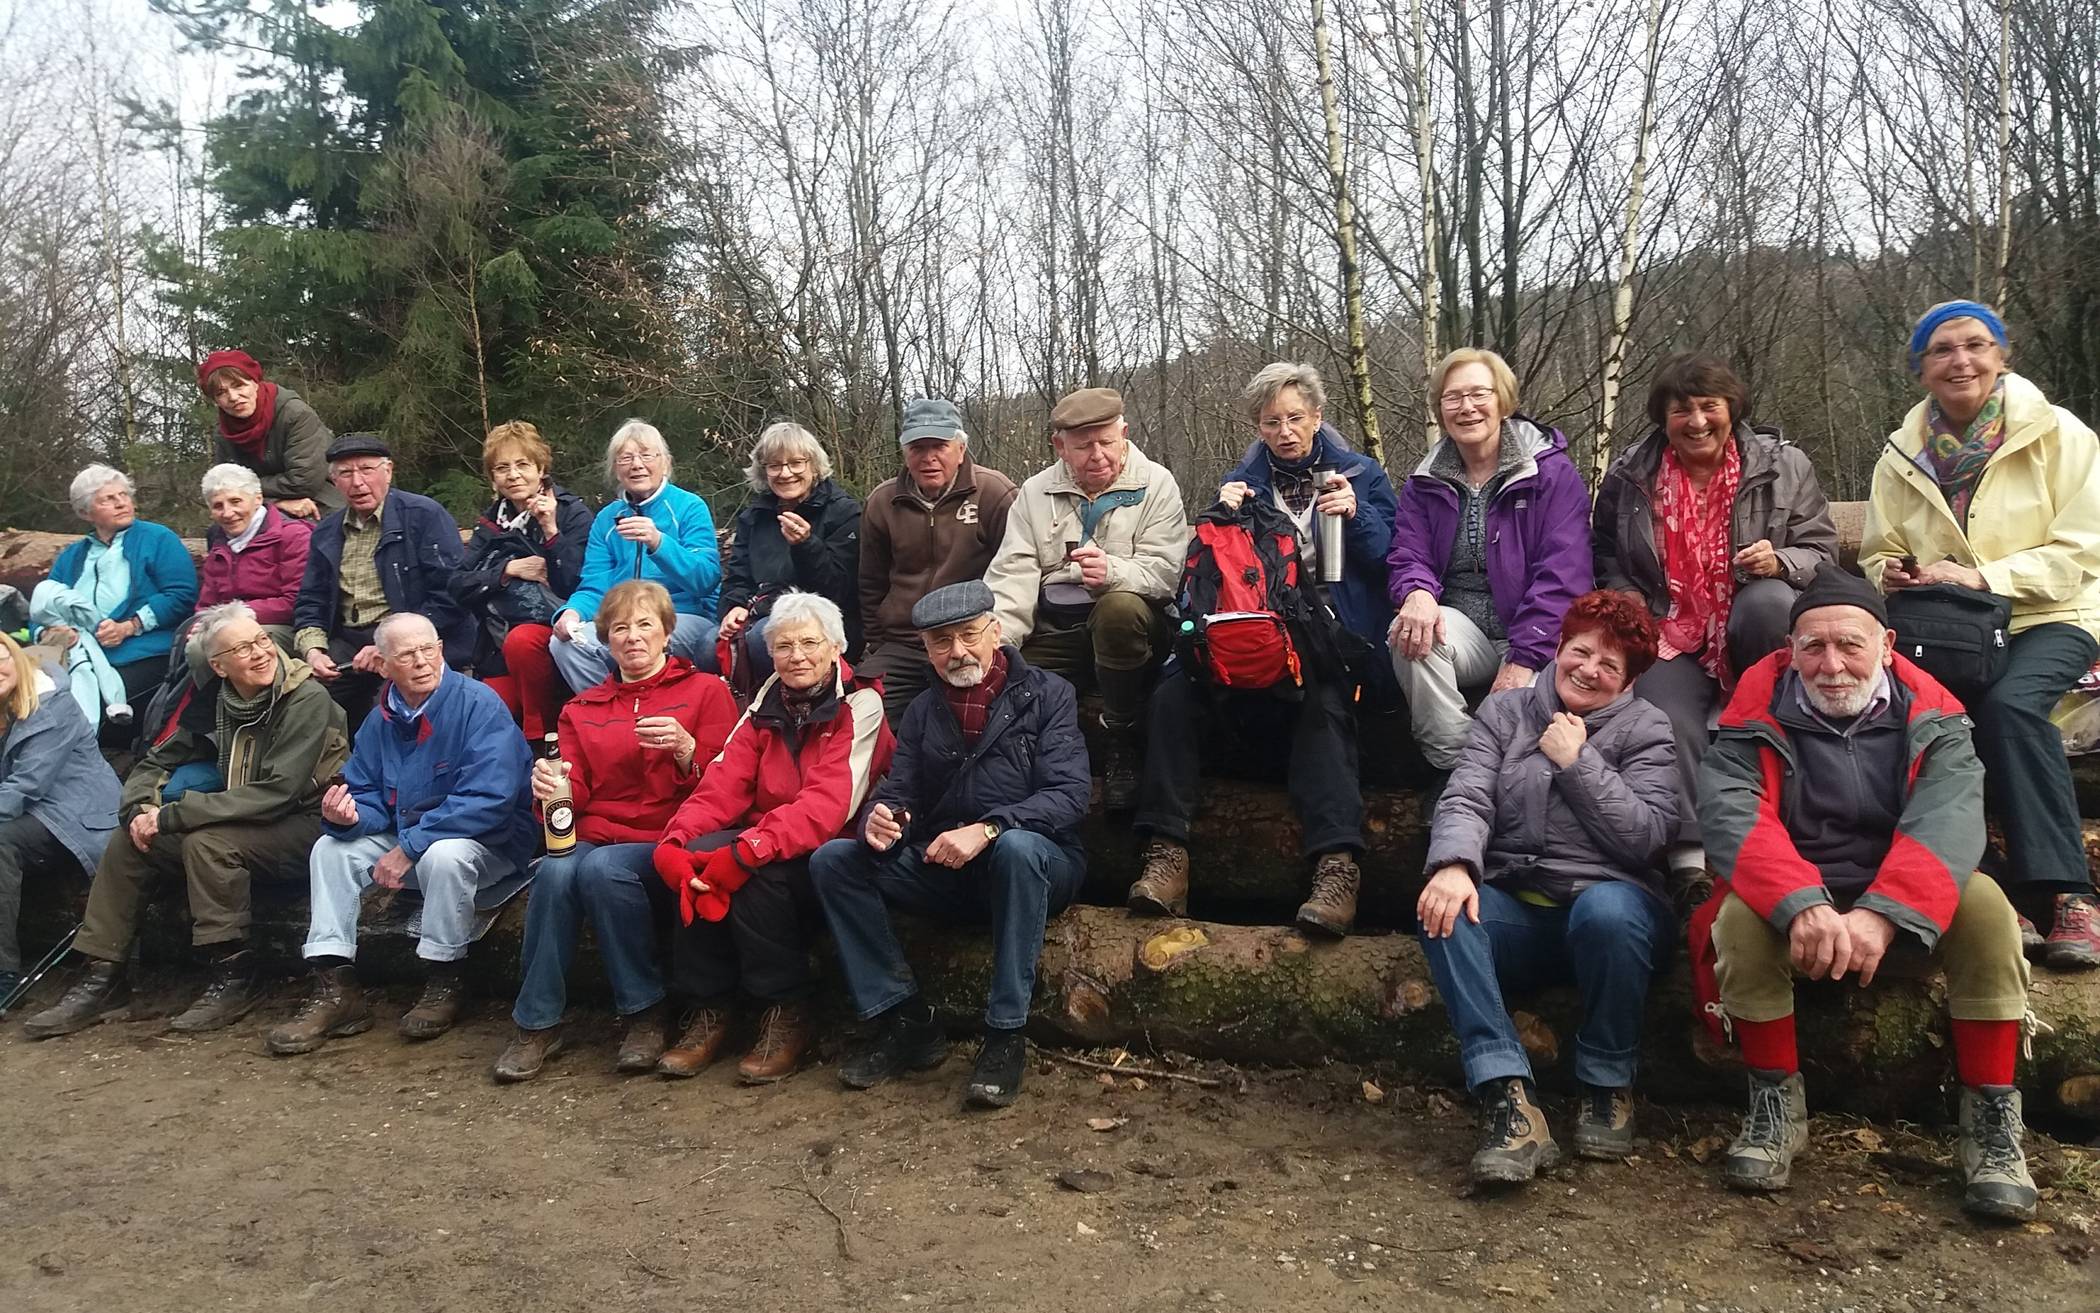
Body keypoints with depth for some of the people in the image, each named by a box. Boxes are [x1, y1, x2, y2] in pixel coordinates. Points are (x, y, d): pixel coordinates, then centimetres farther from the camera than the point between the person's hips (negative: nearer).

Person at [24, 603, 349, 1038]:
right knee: (127, 840, -2)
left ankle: (236, 974, -17)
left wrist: (170, 817, -23)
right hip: (248, 823, 7)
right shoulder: (218, 703, 4)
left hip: (306, 827, -7)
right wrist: (140, 810, -11)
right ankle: (102, 974, 5)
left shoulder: (307, 700, -18)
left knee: (206, 840, -30)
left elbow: (276, 793, -25)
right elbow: (156, 762, 12)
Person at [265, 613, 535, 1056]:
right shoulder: (381, 719, 3)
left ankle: (446, 982, -14)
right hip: (407, 836, 7)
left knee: (442, 856, -36)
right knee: (332, 848, -7)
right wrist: (348, 816, -20)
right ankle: (334, 989, -9)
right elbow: (369, 799, 7)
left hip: (489, 841, -7)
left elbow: (489, 799, -28)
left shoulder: (478, 704, -18)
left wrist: (409, 847, -25)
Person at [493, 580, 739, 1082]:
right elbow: (577, 792, 14)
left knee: (602, 868, -35)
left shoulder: (706, 691, 10)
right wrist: (551, 785, -10)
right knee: (555, 871, -31)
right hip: (596, 835, 3)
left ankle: (643, 1014, -18)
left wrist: (685, 750, -18)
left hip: (667, 844, -3)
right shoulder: (583, 708, 21)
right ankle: (538, 1023, -18)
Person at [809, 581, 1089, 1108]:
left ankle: (1006, 1035, -29)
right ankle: (904, 1020, -14)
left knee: (1017, 847, -39)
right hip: (942, 869, 5)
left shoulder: (1046, 694, -2)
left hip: (1036, 866, -5)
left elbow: (1070, 792, -16)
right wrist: (877, 819, -21)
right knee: (832, 860, -13)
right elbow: (898, 792, 6)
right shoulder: (923, 711, 14)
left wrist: (987, 829, -32)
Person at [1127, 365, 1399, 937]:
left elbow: (1388, 558, 5)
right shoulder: (1244, 482, 18)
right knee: (1174, 691, -26)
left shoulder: (1361, 474, 13)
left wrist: (1356, 516, -13)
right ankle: (1166, 857, -30)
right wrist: (1222, 515, -5)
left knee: (1324, 704, -37)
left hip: (1331, 633, -2)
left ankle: (1337, 867, -47)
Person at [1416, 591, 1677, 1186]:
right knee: (1446, 907, -30)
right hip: (1515, 914, 2)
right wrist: (1453, 865, -25)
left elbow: (1645, 836, -7)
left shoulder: (1646, 730, 8)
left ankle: (1608, 1086, -13)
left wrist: (1576, 762, -9)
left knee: (1607, 909, -37)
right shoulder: (1505, 711, 12)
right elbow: (1466, 799, -4)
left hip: (1607, 905, -2)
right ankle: (1507, 1095, -38)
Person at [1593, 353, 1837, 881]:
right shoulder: (1627, 479, 8)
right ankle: (1689, 855, -29)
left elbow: (1821, 550, 7)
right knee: (1670, 720, -29)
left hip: (1749, 628, 0)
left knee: (1767, 599, -37)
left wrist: (1779, 562, -16)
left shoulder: (1785, 466, 5)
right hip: (1671, 636, 0)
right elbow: (1607, 564, 18)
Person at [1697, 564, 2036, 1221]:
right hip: (1788, 899, -1)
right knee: (1743, 914, -32)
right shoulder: (1758, 715, -8)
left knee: (1982, 904, -27)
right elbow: (1731, 815, -23)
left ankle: (1991, 1116, -16)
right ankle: (1776, 1104, -15)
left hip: (1903, 908, 1)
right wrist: (1803, 904, -41)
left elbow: (1947, 820, -22)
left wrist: (1882, 914, -40)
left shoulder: (1931, 718, -5)